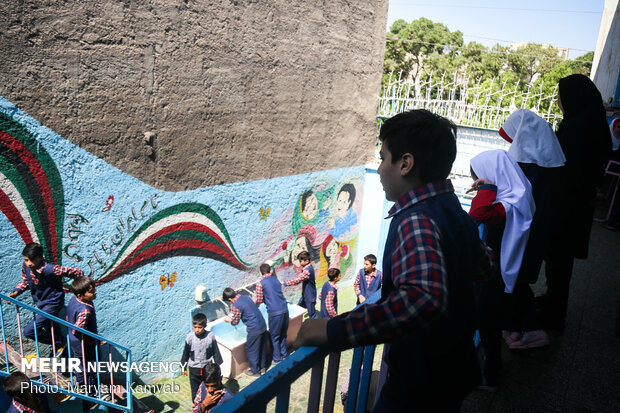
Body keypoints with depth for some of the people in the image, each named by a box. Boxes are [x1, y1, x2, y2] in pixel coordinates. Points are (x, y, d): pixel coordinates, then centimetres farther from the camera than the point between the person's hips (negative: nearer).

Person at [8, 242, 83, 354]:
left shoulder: (50, 269, -33)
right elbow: (25, 281, 9)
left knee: (29, 331, -13)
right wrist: (16, 292, -8)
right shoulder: (25, 266, -13)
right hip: (39, 303, 7)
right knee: (49, 329, 26)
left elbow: (77, 272, -28)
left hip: (52, 304, -7)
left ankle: (58, 343, 7)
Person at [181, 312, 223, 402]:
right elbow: (186, 353, 0)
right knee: (195, 391, 13)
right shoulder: (190, 337, -14)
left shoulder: (211, 336, -17)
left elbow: (215, 352, -3)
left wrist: (217, 365, 5)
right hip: (193, 369, 0)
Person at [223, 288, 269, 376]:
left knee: (251, 350, 12)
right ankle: (262, 367, 37)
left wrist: (228, 320, 17)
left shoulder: (236, 306, -17)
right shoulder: (246, 297, 7)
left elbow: (235, 322, -5)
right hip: (263, 326, 8)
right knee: (262, 348, 21)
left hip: (254, 330, -8)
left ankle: (255, 371, 25)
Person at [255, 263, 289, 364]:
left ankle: (277, 359, 21)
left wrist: (254, 302, 21)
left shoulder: (260, 284, -5)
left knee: (275, 337, 11)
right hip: (285, 310, 5)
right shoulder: (276, 280, 12)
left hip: (274, 313, -5)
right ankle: (284, 355, 33)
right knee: (283, 335, 21)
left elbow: (259, 300, 0)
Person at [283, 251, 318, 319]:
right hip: (305, 295, 10)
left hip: (310, 296, -10)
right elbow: (300, 279, 13)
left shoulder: (308, 270, -29)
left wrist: (284, 283, -26)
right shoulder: (307, 267, 3)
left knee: (312, 314, 3)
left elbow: (297, 280, -32)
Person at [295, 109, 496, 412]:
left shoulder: (416, 221, -28)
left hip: (420, 386, -8)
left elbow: (423, 299, -46)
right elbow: (483, 267, 17)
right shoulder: (453, 209, 0)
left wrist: (335, 330, -43)